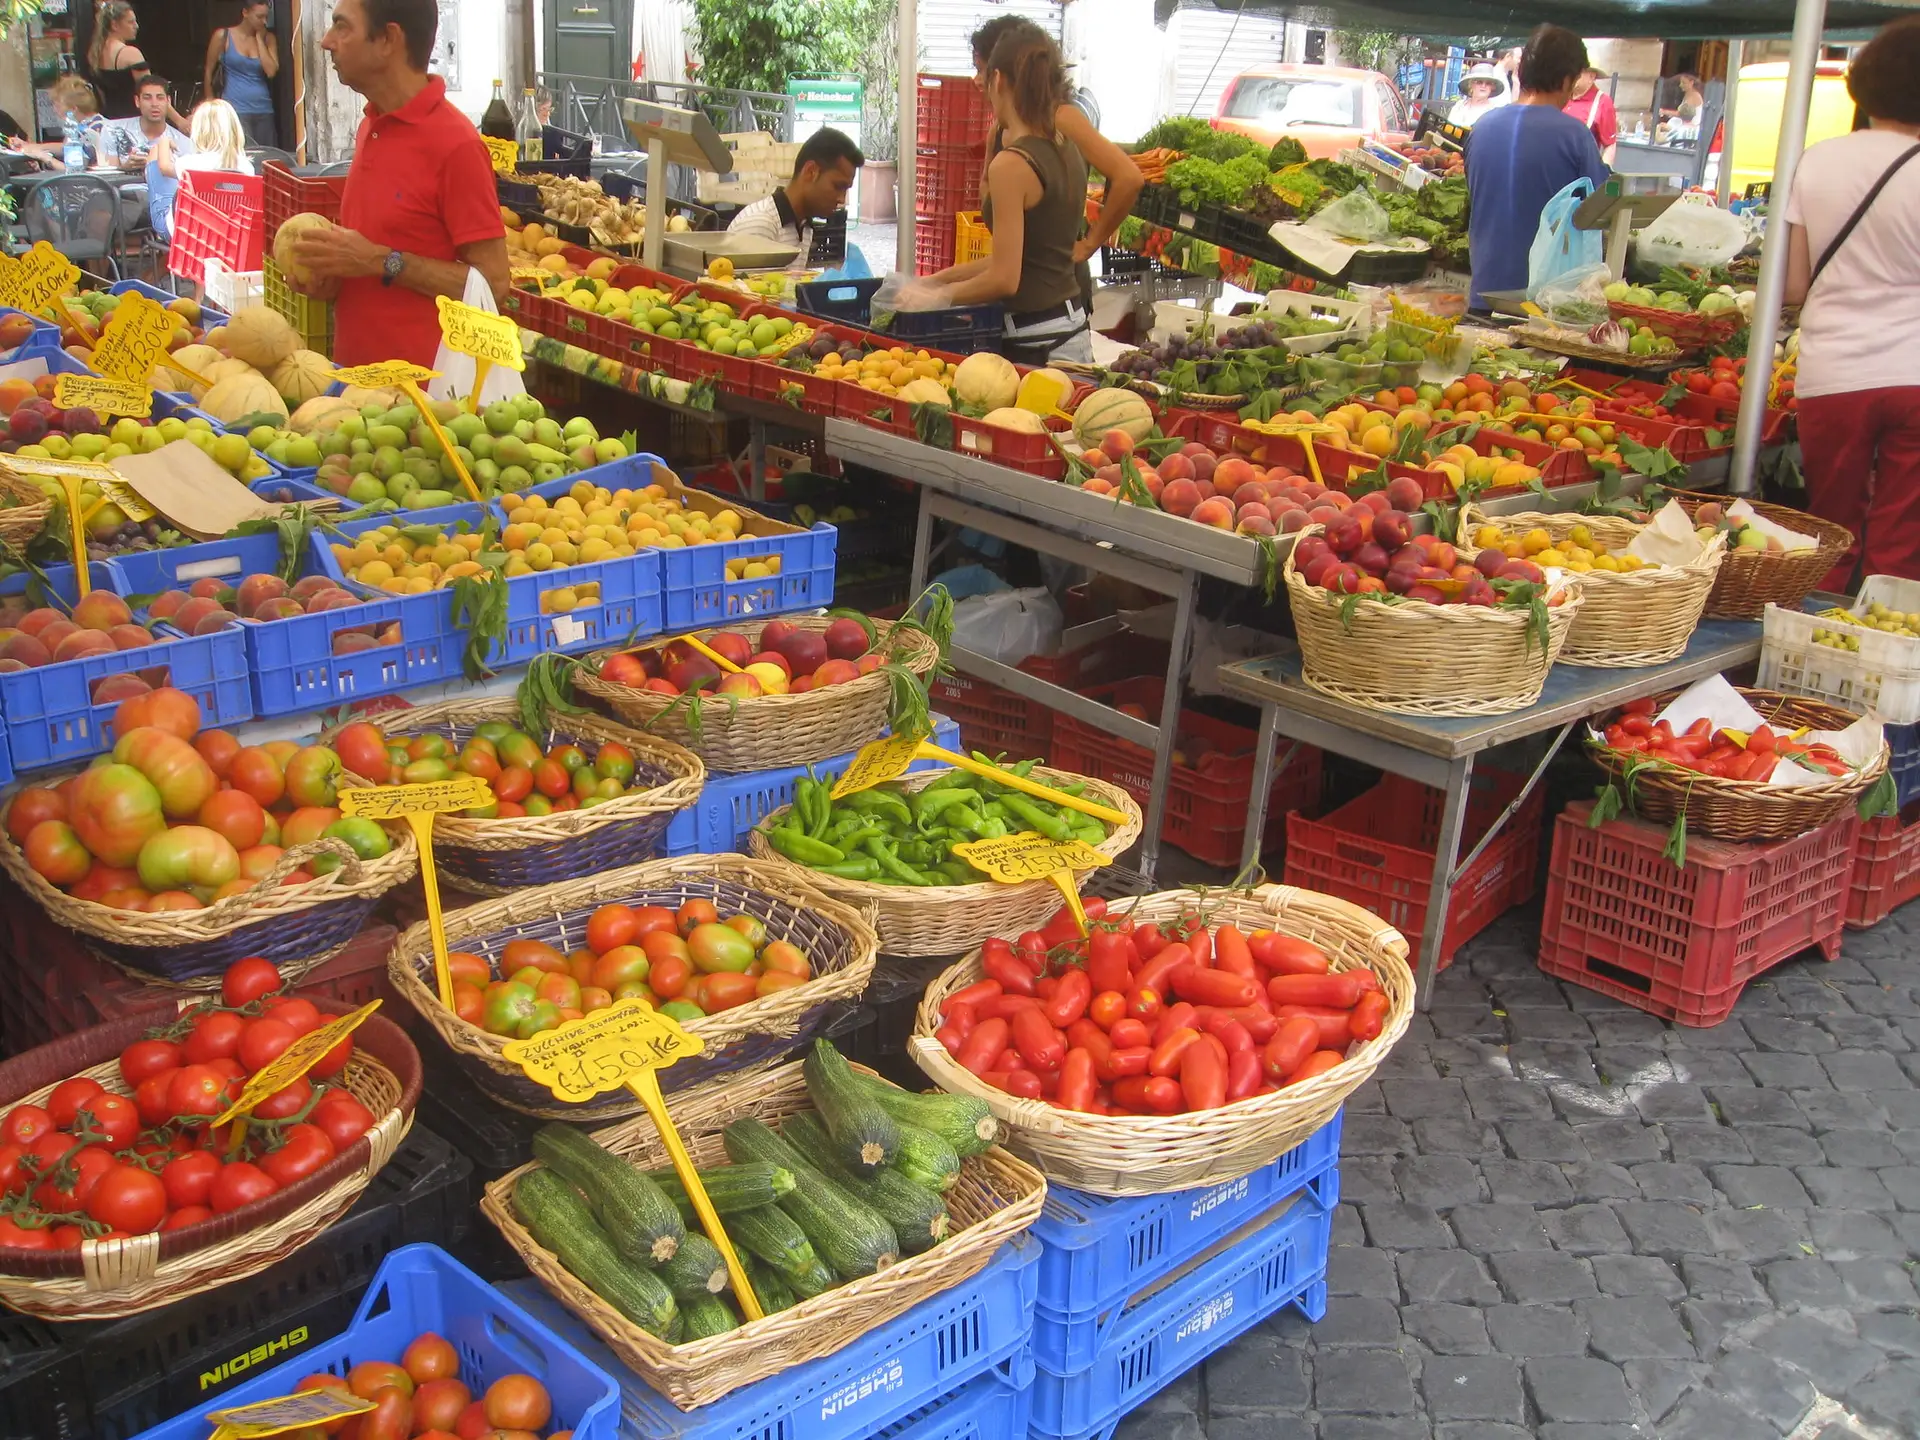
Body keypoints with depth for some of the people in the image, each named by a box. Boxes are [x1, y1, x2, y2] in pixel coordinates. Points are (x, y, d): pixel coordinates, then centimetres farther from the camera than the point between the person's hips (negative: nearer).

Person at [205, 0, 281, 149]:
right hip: (235, 110, -4)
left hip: (264, 111, 4)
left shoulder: (268, 38, 8)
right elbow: (208, 73, 6)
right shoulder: (223, 36, 0)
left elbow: (271, 71, -6)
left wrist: (259, 38, -4)